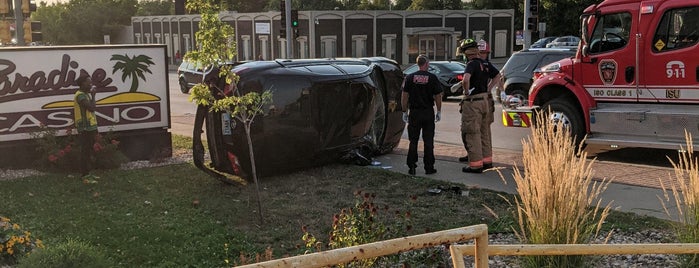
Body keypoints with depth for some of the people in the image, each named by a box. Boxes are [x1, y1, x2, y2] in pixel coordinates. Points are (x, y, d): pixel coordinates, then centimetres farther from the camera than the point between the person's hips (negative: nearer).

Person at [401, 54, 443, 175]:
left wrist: (405, 111, 7)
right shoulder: (432, 78, -4)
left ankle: (411, 167, 6)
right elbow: (438, 96, -2)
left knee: (413, 141, 8)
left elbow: (404, 96, -2)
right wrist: (439, 111, 9)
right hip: (428, 113, -1)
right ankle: (429, 167, 8)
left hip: (414, 113, 1)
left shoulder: (409, 78, -1)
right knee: (428, 141, 5)